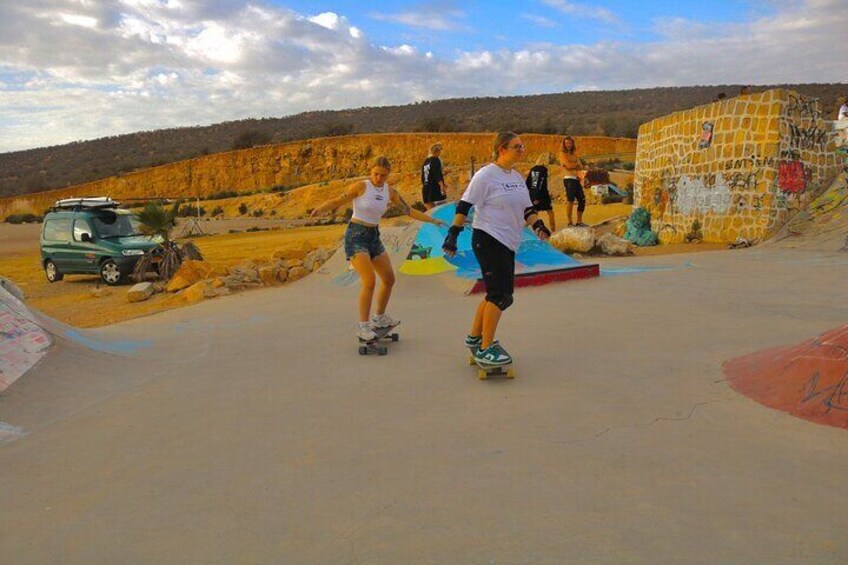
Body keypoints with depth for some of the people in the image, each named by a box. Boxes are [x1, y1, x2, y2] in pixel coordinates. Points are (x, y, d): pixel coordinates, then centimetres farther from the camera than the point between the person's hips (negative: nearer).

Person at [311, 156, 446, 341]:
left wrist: (432, 220, 9)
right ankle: (363, 326, -8)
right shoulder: (361, 186, -10)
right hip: (356, 235, -7)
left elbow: (409, 211, 11)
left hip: (374, 236, 7)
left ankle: (379, 318, 31)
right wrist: (320, 208, -28)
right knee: (370, 280, -19)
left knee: (389, 279, 11)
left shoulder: (390, 192, 5)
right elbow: (338, 201, -10)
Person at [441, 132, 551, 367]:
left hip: (507, 244, 9)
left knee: (496, 293, 14)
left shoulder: (517, 178, 14)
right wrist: (452, 235, -17)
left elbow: (526, 208, 18)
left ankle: (474, 337, 30)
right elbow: (464, 205, -12)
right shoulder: (486, 175, -11)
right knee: (500, 295, -11)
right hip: (487, 240, -9)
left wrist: (538, 225, 0)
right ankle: (485, 350, -2)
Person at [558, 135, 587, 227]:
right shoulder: (563, 153, -1)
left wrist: (573, 165, -8)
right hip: (569, 178, -7)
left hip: (576, 179, 7)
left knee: (582, 200, 7)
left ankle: (579, 222, 16)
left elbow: (581, 167, 11)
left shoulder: (574, 154, 18)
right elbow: (569, 166, -13)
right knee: (570, 201, -12)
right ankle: (570, 223, -7)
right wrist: (576, 164, 5)